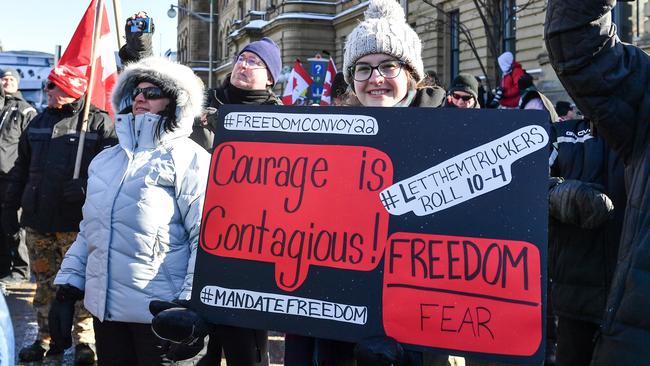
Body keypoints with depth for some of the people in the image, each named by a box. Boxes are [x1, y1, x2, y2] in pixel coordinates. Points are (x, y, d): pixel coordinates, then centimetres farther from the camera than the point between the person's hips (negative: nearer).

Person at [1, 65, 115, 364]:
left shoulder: (98, 122, -4)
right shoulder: (39, 122, 14)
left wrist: (87, 186, -24)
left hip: (76, 223, -6)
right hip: (37, 221, 6)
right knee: (45, 282, 13)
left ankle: (84, 341, 12)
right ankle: (47, 337, 25)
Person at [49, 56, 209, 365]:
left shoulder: (189, 159, -5)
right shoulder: (105, 160, 16)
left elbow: (207, 238, -12)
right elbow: (88, 230, 20)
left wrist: (191, 306, -18)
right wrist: (67, 289, 13)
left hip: (159, 312, -6)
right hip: (103, 307, 6)